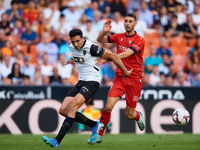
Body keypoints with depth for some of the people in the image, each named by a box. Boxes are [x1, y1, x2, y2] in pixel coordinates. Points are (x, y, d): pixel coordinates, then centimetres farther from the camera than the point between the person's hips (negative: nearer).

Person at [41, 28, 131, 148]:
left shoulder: (91, 48, -17)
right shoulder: (72, 47, 6)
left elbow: (113, 56, -9)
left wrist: (125, 72, -2)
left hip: (92, 82, -9)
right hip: (81, 82, 9)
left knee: (73, 106, -27)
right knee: (63, 110, -3)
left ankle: (57, 141, -31)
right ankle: (95, 125, 12)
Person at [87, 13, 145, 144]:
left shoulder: (140, 40, -9)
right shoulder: (119, 37, 7)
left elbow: (126, 54, -22)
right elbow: (100, 40, 14)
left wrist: (107, 59, -33)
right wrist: (104, 32, -9)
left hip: (134, 79, -3)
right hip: (119, 77, 3)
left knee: (129, 115, 5)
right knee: (108, 106, -16)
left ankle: (138, 116, 42)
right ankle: (99, 135, -3)